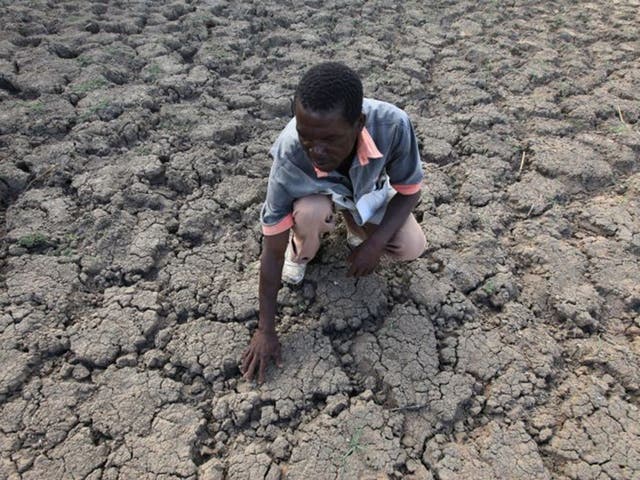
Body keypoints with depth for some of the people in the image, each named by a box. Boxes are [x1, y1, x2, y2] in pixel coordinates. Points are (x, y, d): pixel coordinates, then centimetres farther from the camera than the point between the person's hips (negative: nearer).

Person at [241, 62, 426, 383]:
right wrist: (266, 330, -24)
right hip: (315, 192, -1)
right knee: (310, 211, -36)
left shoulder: (392, 124, -39)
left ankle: (355, 227, 15)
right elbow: (272, 246, -30)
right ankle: (300, 252, 1)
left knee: (412, 248, -17)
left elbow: (409, 190, -18)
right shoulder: (289, 154, -39)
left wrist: (375, 242, -30)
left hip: (367, 188, 2)